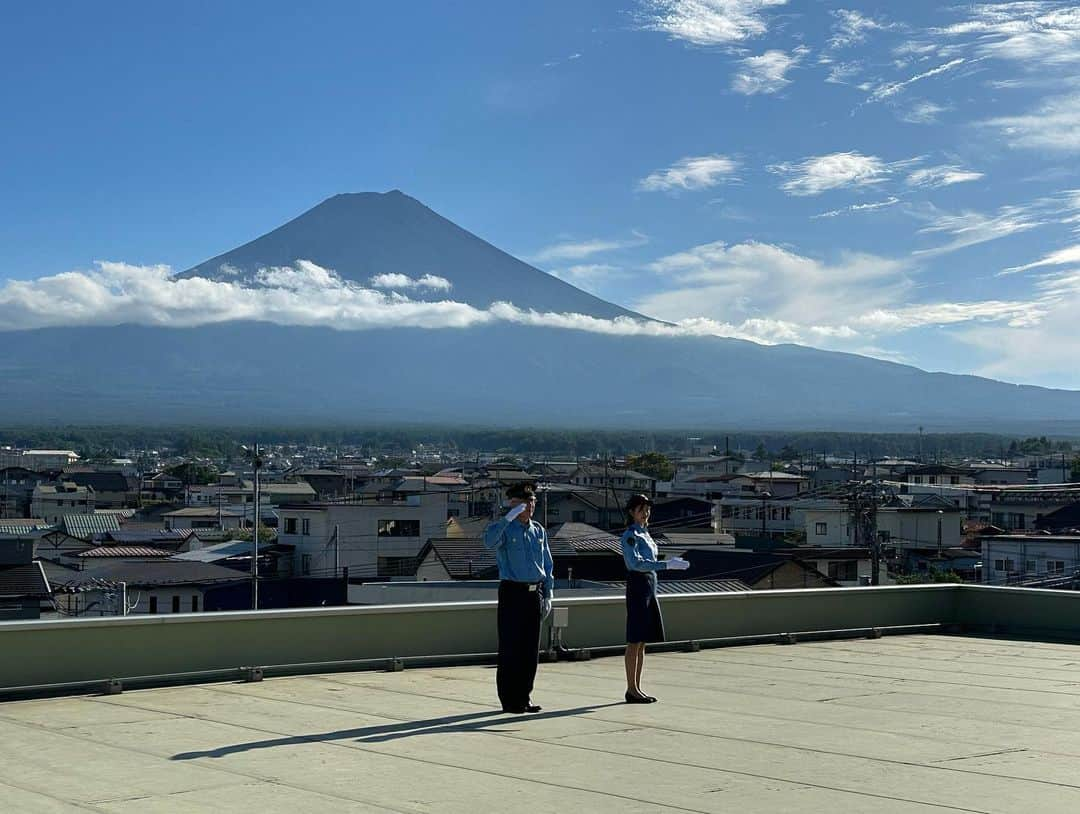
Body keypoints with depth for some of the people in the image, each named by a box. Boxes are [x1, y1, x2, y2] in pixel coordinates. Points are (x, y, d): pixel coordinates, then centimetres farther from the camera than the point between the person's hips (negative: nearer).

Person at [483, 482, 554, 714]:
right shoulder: (505, 529, -5)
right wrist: (508, 518, -34)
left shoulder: (539, 531, 13)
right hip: (513, 592, -5)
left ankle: (524, 697, 18)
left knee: (531, 649, 9)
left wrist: (548, 594, 11)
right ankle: (509, 700, 3)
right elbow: (489, 541, -29)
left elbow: (547, 564, 18)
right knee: (510, 647, -3)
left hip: (535, 593, 6)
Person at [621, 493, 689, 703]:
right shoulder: (630, 535, -10)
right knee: (635, 641, -6)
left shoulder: (644, 533, 18)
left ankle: (636, 688, 15)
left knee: (642, 641, 10)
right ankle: (632, 689, -4)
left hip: (649, 586, 9)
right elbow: (635, 563, -23)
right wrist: (666, 565, -27)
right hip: (637, 585, -9)